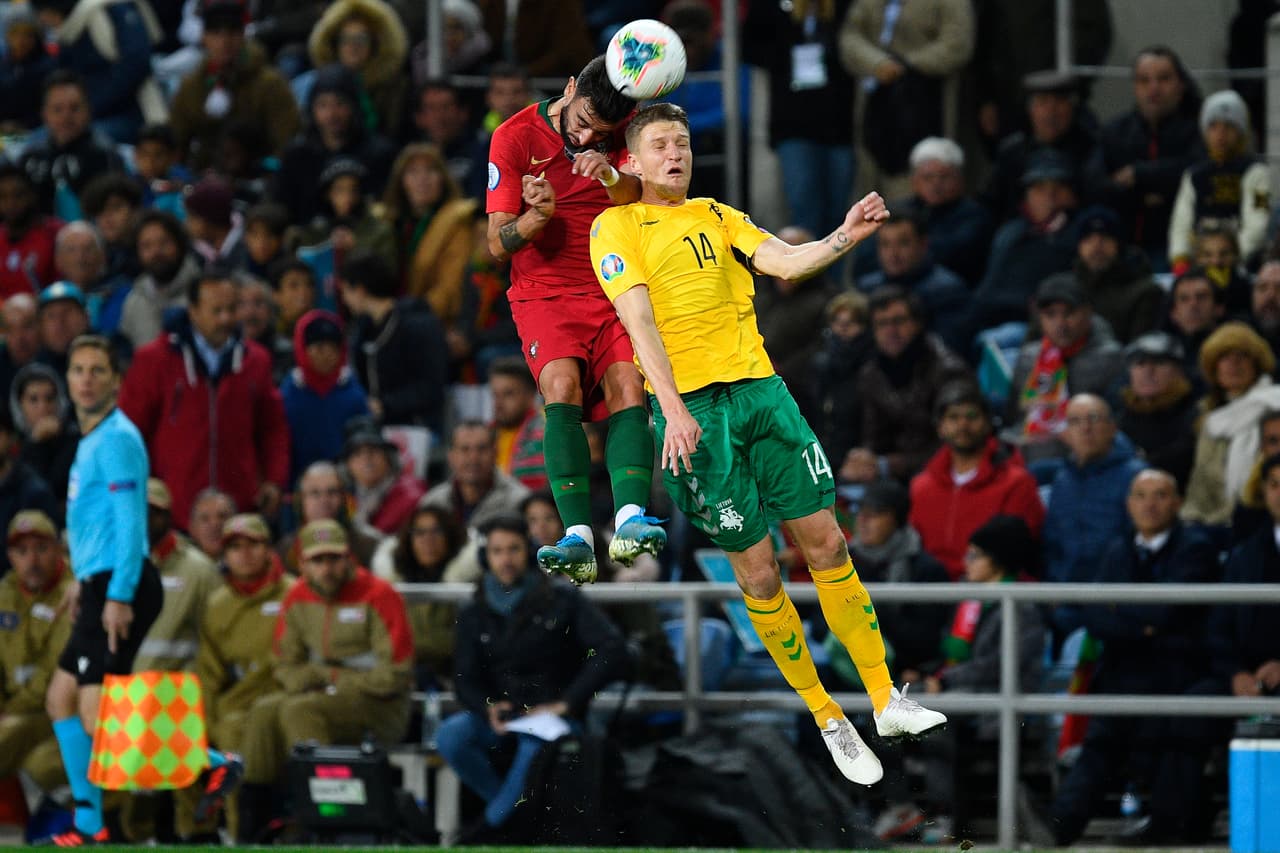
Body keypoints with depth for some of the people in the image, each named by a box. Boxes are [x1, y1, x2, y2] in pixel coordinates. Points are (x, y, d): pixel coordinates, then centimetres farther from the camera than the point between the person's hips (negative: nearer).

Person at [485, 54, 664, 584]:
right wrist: (537, 216, -26)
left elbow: (639, 200, -15)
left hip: (614, 293, 2)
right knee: (562, 383, -28)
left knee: (628, 383, -25)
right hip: (545, 293, -2)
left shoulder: (627, 129, 2)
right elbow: (498, 244, -4)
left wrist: (613, 176, -38)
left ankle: (630, 520, -40)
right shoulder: (516, 137, -4)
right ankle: (577, 538, -39)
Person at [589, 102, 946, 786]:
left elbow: (785, 262, 3)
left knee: (825, 542, 0)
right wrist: (674, 410, -21)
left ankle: (885, 701, 6)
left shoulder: (718, 217, 17)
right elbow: (638, 318, -9)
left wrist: (845, 237, -18)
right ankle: (828, 721, 10)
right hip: (692, 406, -4)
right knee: (757, 570, 0)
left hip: (759, 388, 4)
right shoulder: (617, 226, 3)